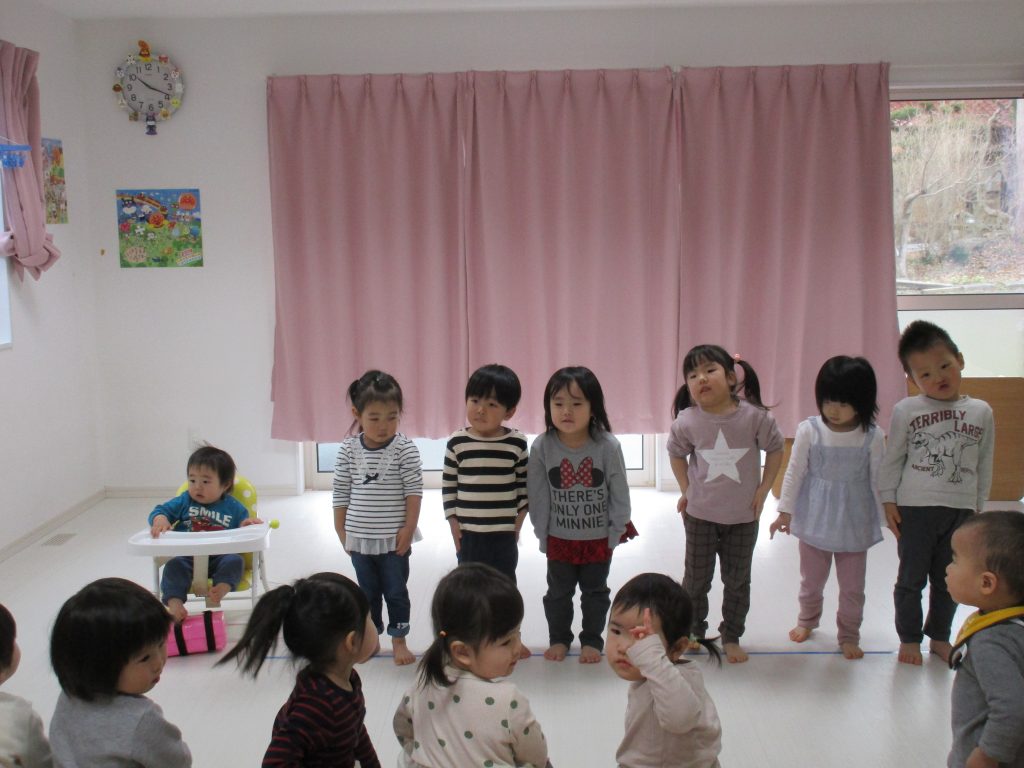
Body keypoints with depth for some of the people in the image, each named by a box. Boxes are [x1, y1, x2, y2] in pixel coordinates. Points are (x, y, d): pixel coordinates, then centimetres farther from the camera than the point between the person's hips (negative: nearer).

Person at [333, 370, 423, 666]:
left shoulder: (404, 448, -12)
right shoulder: (348, 449, -5)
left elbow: (414, 491, -10)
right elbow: (341, 493, 2)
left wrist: (408, 528, -12)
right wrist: (342, 531, 3)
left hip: (393, 540, -2)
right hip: (359, 539, 3)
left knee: (396, 591, 8)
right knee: (368, 592, 16)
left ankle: (399, 640, 23)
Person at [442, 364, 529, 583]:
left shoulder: (517, 443, -6)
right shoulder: (457, 443, -6)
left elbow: (524, 484, 2)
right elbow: (448, 485, 0)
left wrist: (518, 521, 0)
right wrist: (454, 523, -1)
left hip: (504, 533, 0)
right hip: (468, 532, 0)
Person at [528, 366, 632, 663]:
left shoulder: (608, 446, -21)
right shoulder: (542, 446, -18)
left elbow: (620, 495, -10)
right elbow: (537, 496, -9)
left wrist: (615, 533, -6)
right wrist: (543, 536, -5)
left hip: (599, 538, -1)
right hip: (559, 538, 1)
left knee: (595, 591, 18)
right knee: (558, 592, 19)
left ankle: (592, 640, 37)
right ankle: (559, 638, 39)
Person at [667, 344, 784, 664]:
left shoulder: (755, 416, -16)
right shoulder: (687, 422, -13)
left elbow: (775, 449, 0)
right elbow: (676, 453, 6)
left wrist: (763, 489, -4)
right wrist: (686, 490, 0)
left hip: (743, 517, 0)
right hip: (700, 515, 0)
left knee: (737, 581, 12)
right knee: (696, 578, 12)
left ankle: (731, 637, 29)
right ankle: (693, 632, 31)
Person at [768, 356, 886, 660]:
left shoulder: (872, 437, -11)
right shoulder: (809, 430, -12)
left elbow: (878, 480, -2)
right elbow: (794, 472, -5)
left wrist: (888, 517, 2)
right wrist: (785, 510, -3)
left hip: (855, 523, 0)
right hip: (815, 518, 1)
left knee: (852, 585, 11)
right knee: (811, 578, 19)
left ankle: (849, 635, 31)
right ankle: (807, 620, 44)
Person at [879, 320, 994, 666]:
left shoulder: (981, 412, 2)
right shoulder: (906, 410, -5)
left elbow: (984, 465, 9)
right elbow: (893, 458, 1)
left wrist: (978, 508, 9)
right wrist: (888, 500, -2)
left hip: (961, 511, 2)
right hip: (915, 508, -2)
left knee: (948, 580, 14)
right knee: (911, 578, 8)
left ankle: (939, 636, 31)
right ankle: (909, 638, 23)